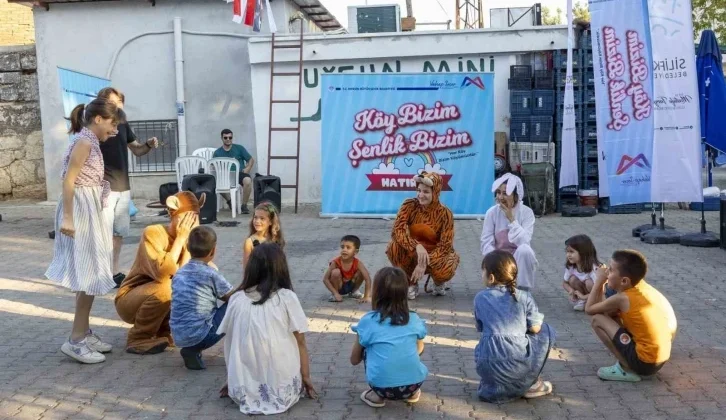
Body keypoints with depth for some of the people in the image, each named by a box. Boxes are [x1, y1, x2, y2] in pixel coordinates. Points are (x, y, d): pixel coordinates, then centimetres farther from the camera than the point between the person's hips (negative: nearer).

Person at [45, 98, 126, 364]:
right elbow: (68, 181, -20)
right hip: (80, 212, -10)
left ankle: (84, 333, 20)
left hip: (89, 212, 10)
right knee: (89, 274, -8)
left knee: (89, 274, 12)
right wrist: (67, 218, -25)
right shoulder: (84, 141, -13)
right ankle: (76, 340, -2)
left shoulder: (90, 143, 15)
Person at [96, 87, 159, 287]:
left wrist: (149, 145, -4)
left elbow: (137, 150, 15)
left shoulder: (124, 125, 8)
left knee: (120, 232, 14)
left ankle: (114, 272, 26)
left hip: (123, 188, 7)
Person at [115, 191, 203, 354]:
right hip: (129, 300, -6)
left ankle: (163, 330, 7)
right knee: (164, 288, -34)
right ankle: (138, 338, -11)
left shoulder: (188, 238, -6)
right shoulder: (153, 233, -23)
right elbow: (162, 273, -38)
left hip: (158, 298, 6)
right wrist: (180, 238, -30)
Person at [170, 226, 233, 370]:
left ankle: (191, 349, 11)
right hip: (198, 335, -7)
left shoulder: (179, 273, 10)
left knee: (213, 308, 29)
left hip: (178, 336, 7)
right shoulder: (211, 273, -9)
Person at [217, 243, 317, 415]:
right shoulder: (287, 297, -6)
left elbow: (229, 343, 8)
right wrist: (306, 378, 12)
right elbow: (300, 343, -1)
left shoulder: (236, 299, 0)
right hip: (282, 388, -2)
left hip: (244, 391, 3)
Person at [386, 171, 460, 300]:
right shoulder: (409, 205, -12)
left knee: (445, 270, -34)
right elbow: (397, 230, -24)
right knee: (394, 247, -30)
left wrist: (425, 264, -31)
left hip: (434, 255, -1)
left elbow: (445, 245, -18)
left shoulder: (445, 213, -14)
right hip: (412, 255, 1)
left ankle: (438, 282, 8)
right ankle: (411, 283, -4)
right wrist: (417, 246, -41)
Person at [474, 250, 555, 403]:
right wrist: (539, 318, 24)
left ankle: (494, 386, 16)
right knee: (547, 331, 22)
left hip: (486, 366, 2)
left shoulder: (480, 298, 7)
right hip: (518, 365, -2)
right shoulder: (524, 297, 4)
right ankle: (530, 384, 21)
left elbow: (480, 328, 13)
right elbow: (535, 328, 2)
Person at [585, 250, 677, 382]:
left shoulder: (622, 298, -16)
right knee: (612, 316, 18)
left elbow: (589, 309, -3)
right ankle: (628, 365, 14)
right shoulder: (641, 286, 6)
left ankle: (626, 369, -4)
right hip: (660, 358, 9)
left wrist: (599, 281, 3)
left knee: (598, 320, -7)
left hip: (644, 361, -9)